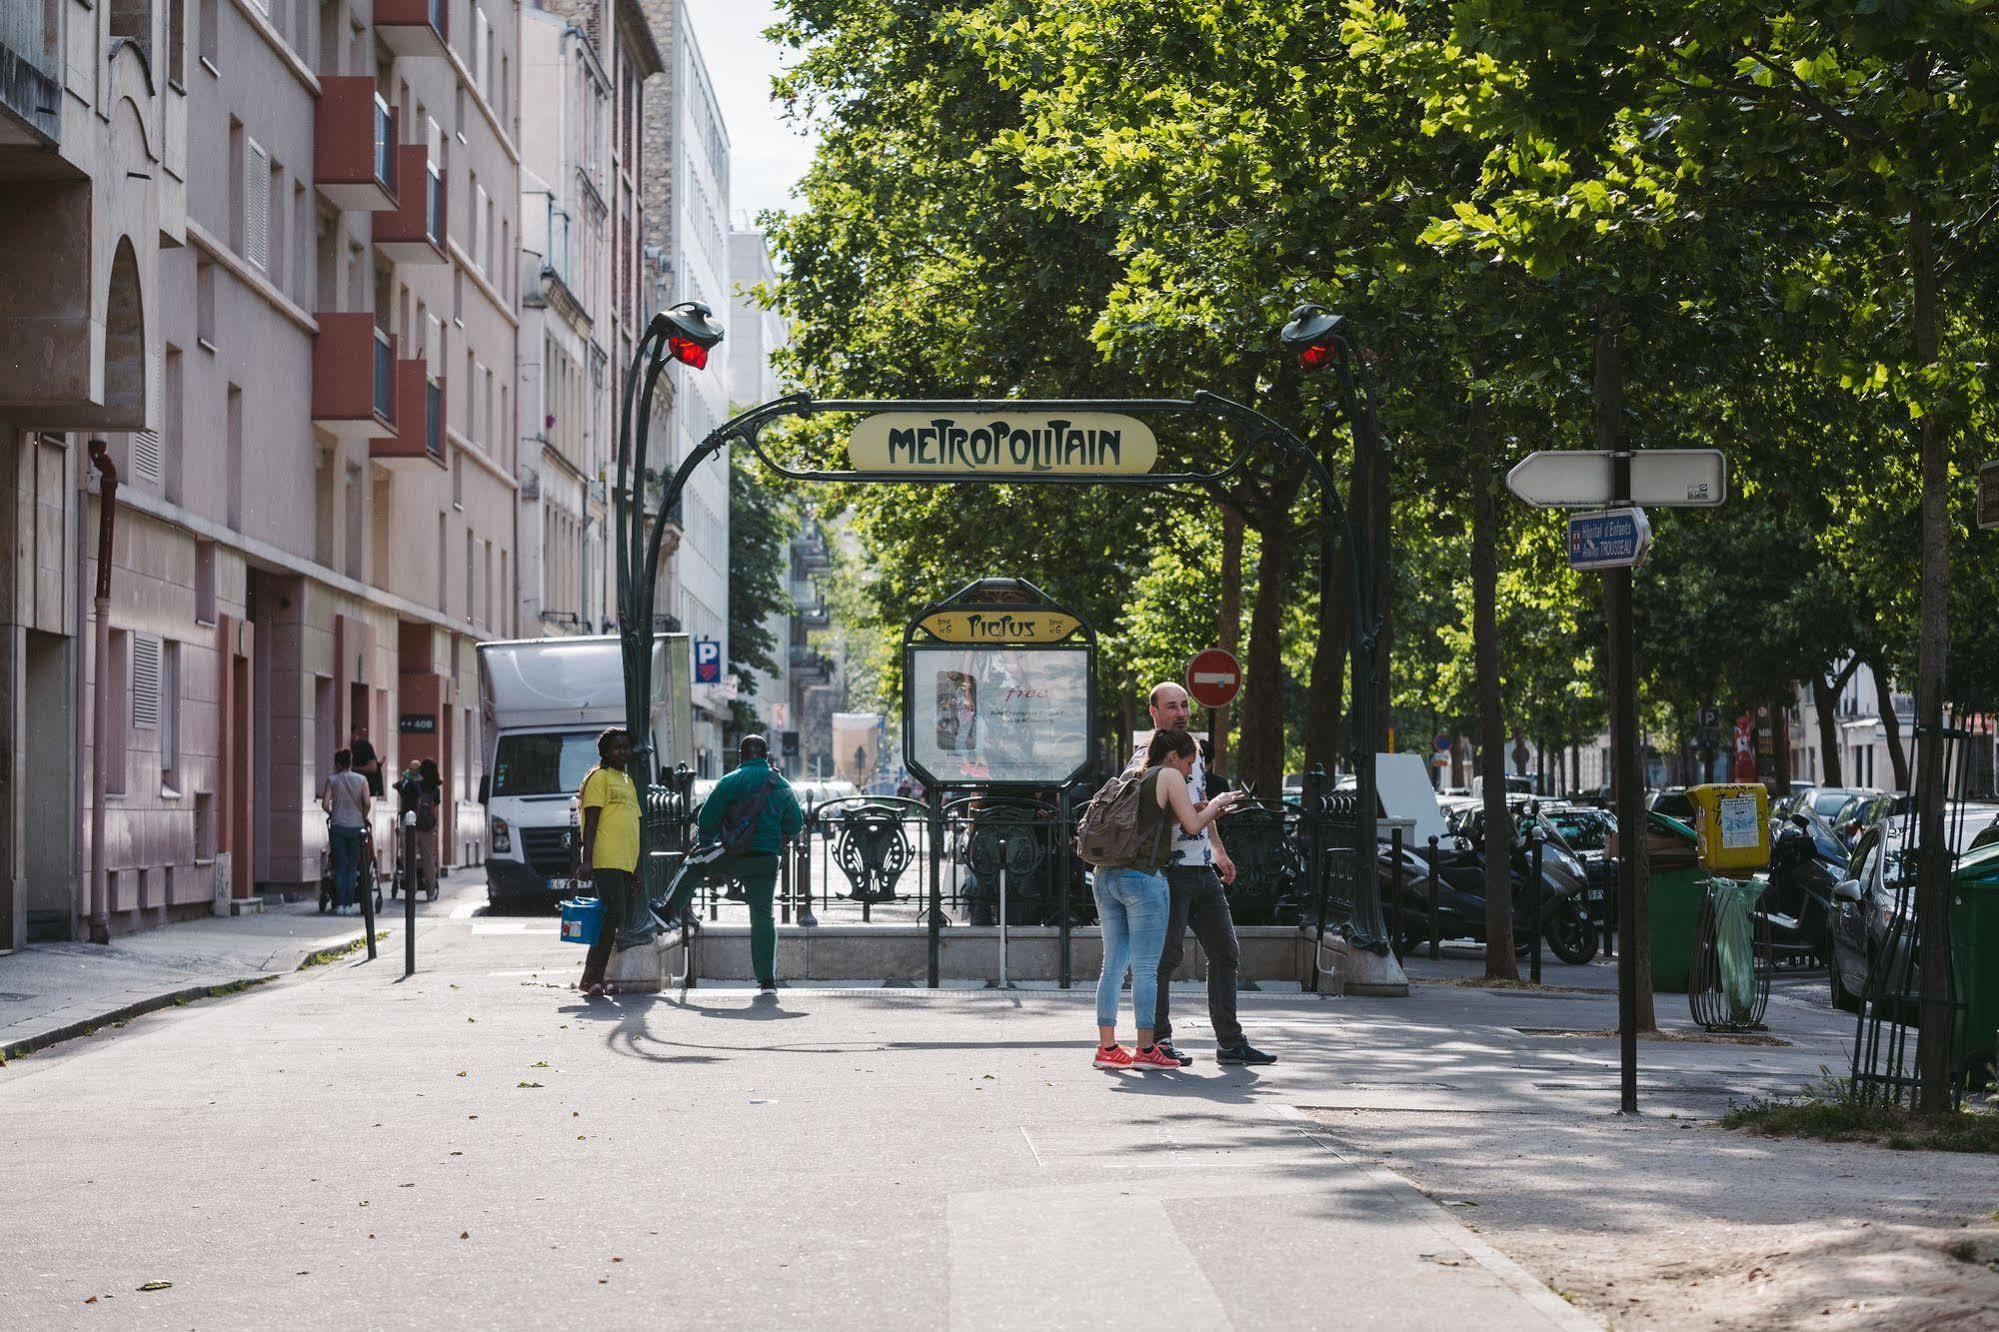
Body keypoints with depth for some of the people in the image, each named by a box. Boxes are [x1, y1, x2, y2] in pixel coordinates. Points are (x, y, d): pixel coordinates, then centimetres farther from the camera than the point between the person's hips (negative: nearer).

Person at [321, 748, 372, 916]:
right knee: (352, 867, 6)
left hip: (339, 826, 0)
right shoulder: (361, 780, 3)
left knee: (340, 866, 5)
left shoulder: (332, 780, 0)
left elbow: (325, 804, -6)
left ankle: (340, 904, 1)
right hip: (356, 826, 0)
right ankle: (350, 905, 2)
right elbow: (367, 802, -7)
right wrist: (364, 817, 9)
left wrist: (331, 814, 13)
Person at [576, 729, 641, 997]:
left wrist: (637, 865, 23)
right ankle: (591, 978, -13)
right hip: (606, 862, -9)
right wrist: (587, 861, -17)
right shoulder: (599, 777, -3)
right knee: (614, 917, -16)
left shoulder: (628, 782, 23)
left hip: (626, 864, 9)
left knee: (614, 920, 5)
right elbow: (591, 822, -10)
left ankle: (593, 977, 7)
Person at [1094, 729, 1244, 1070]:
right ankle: (1146, 1049, -2)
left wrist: (1207, 811, 24)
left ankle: (1107, 1046, 8)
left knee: (1114, 964, 9)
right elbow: (1192, 825, -3)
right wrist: (1216, 804, 14)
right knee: (1146, 968, -3)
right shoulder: (1169, 776, -1)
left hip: (1106, 876, 7)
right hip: (1143, 878, -7)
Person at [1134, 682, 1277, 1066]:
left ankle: (1231, 1042, 12)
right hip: (1170, 871, -8)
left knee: (1225, 954, 7)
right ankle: (1158, 1040, 1)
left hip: (1204, 869, 8)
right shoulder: (1146, 758, -7)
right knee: (1166, 956, -7)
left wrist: (1219, 851, 23)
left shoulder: (1193, 750, 18)